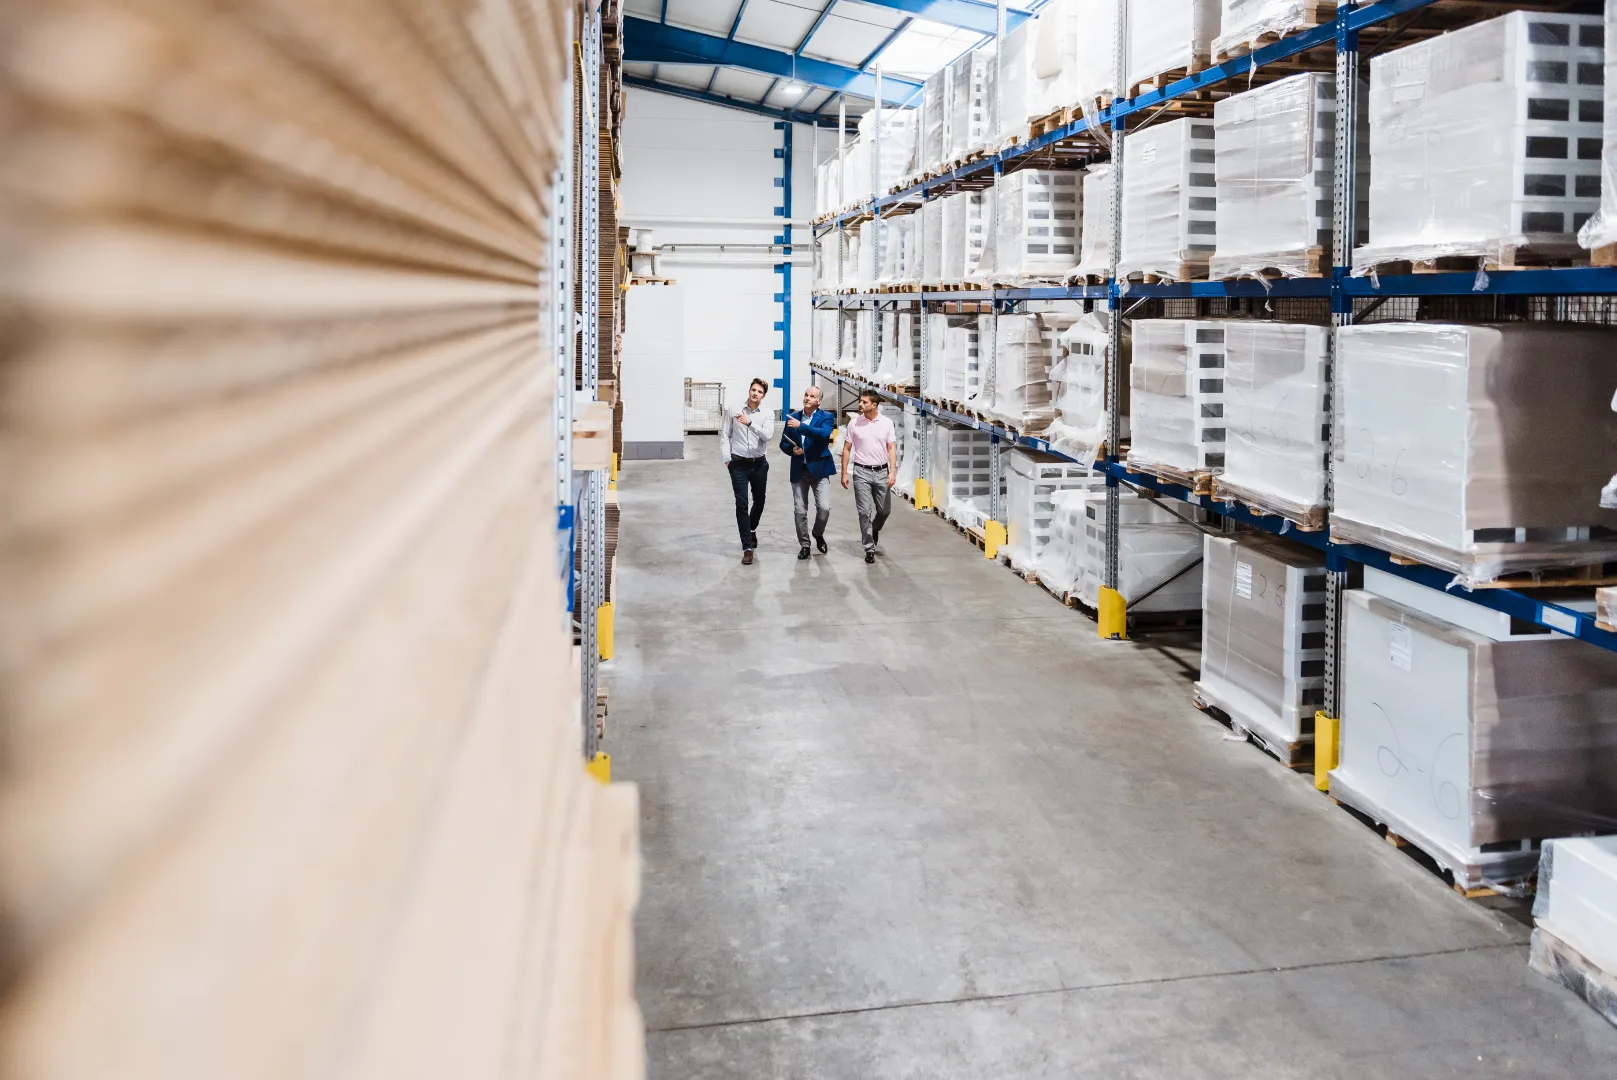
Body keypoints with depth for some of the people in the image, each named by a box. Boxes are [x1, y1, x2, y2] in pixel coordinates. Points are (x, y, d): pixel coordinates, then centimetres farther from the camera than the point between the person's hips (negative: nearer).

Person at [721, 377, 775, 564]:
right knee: (741, 504, -8)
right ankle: (747, 547, -6)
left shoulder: (767, 415, -3)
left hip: (759, 464, 2)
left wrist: (750, 423, -30)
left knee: (759, 500, 18)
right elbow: (724, 435, 0)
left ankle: (752, 529, 48)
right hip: (739, 464, -2)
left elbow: (768, 435, -19)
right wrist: (726, 459, -9)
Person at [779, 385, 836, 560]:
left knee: (824, 507, -10)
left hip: (819, 468, -3)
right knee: (799, 511, 2)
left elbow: (823, 434, -23)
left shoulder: (826, 417, -2)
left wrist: (801, 426, -30)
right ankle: (804, 545, 17)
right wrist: (792, 450, -11)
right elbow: (784, 444, 11)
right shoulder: (793, 417, 8)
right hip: (799, 470, 3)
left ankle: (818, 534, 19)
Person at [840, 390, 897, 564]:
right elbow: (846, 449, 4)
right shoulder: (854, 423, -1)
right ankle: (870, 548, 4)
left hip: (881, 472, 1)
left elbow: (892, 448, 0)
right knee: (865, 511, -3)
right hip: (862, 472, -1)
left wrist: (892, 472, -10)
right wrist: (844, 473, 0)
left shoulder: (886, 423, -1)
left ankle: (875, 530, 42)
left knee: (884, 510, 11)